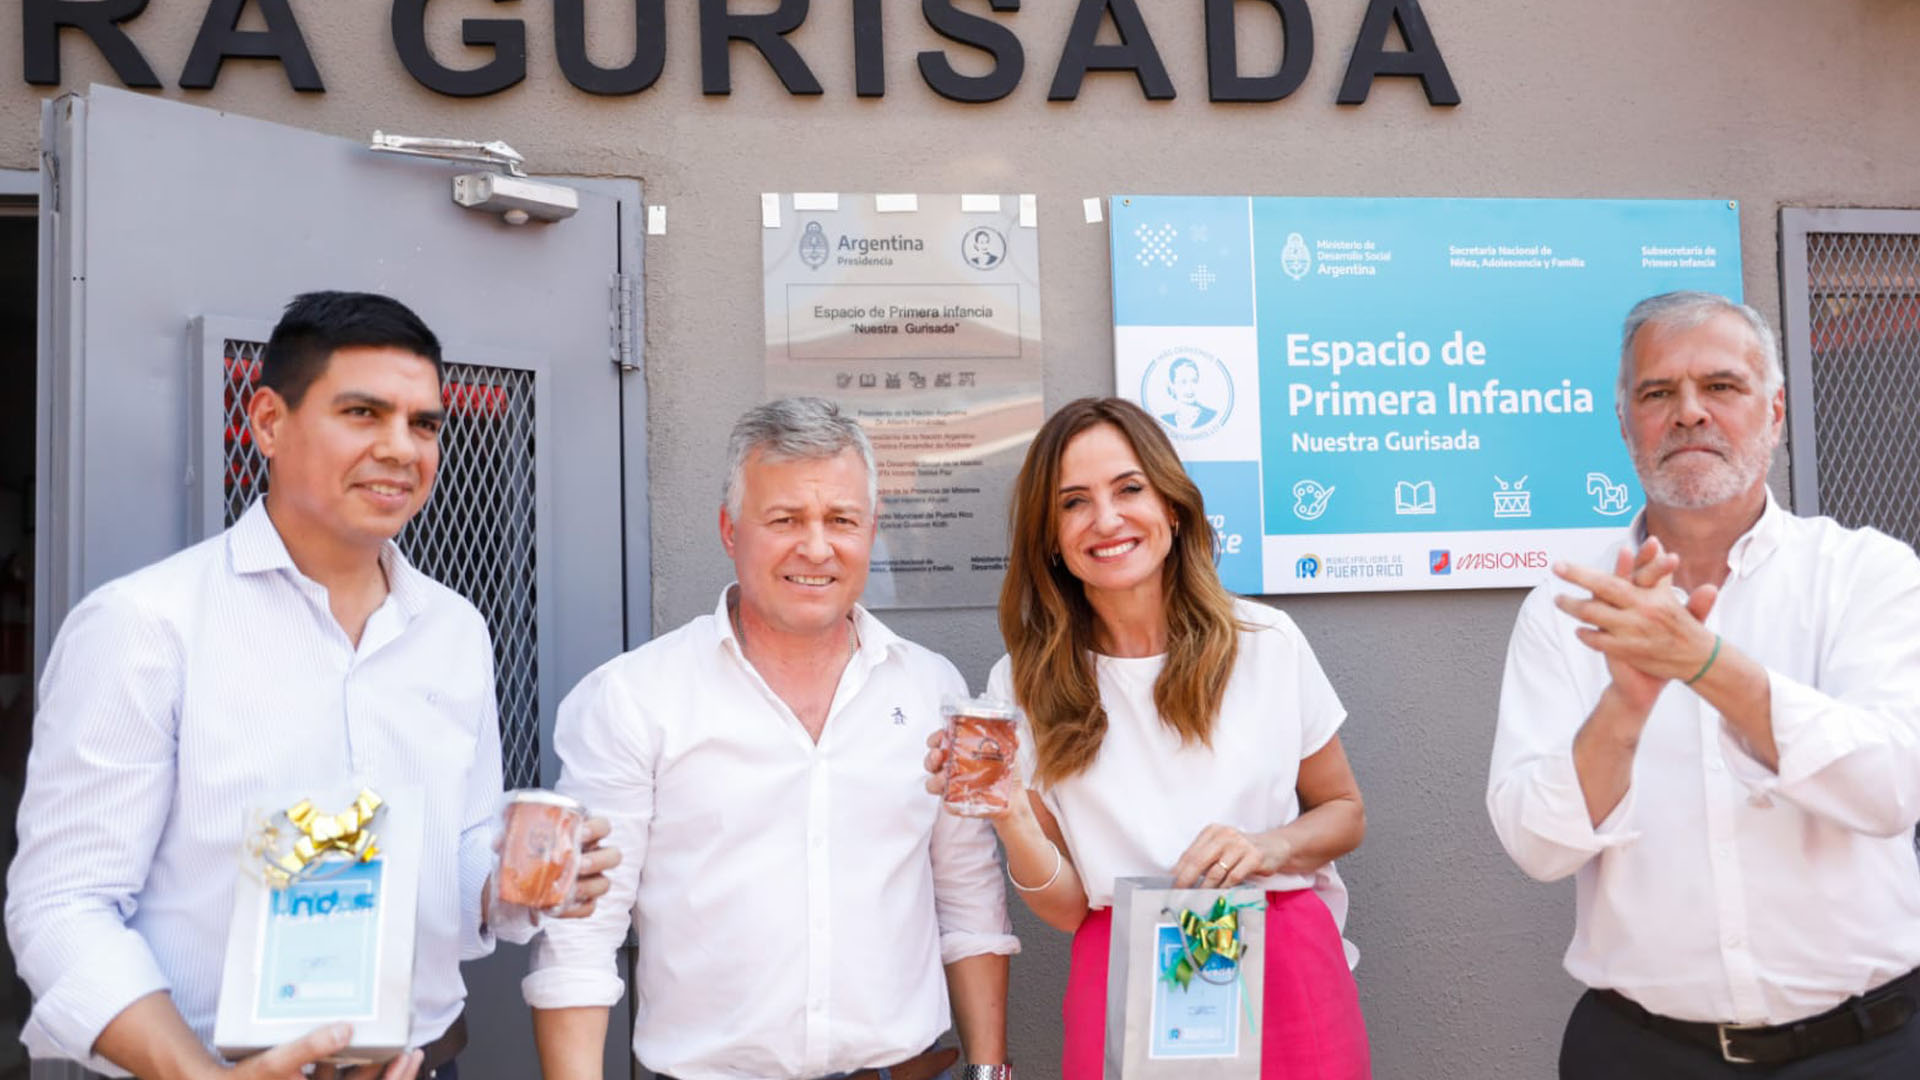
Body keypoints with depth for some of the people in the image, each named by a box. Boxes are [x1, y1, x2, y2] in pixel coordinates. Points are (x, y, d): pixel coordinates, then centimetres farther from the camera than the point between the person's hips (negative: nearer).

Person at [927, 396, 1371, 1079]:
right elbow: (1067, 908, -3)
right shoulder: (1023, 686, -5)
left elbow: (1345, 815, 8)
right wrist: (1011, 820, -22)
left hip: (1287, 973, 1)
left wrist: (1270, 848, -11)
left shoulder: (1267, 643, -5)